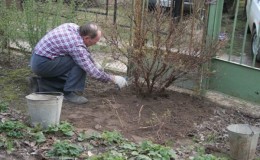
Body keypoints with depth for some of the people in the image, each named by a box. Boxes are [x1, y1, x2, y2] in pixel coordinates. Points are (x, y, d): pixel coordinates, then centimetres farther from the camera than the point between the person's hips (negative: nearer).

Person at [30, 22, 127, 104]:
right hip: (42, 64, -9)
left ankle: (42, 85, 14)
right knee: (80, 63, -17)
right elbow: (92, 72, -23)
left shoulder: (73, 27, 0)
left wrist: (95, 65, 17)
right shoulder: (77, 46, -25)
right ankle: (70, 93, -9)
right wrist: (113, 78, -11)